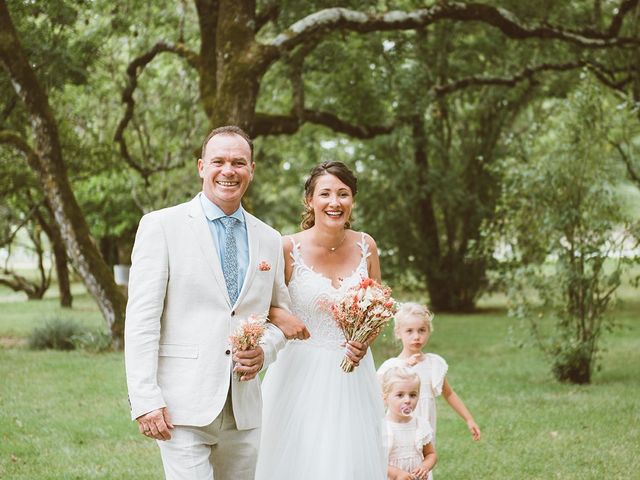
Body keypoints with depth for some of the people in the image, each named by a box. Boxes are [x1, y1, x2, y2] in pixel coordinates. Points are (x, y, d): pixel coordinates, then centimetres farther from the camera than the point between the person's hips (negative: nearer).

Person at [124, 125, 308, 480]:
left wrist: (265, 350, -1)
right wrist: (145, 400, -14)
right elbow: (141, 319, -6)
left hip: (244, 409, 5)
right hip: (183, 406, -5)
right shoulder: (161, 226, -1)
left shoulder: (269, 240, 12)